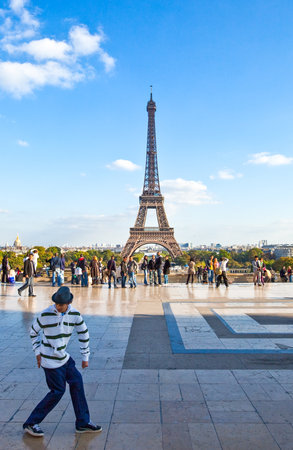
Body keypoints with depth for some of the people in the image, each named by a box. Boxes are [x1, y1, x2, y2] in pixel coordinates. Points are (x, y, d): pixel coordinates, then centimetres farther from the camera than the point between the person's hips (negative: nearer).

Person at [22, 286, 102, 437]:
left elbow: (84, 333, 5)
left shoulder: (74, 314, -6)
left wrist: (85, 357, 7)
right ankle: (31, 423, 15)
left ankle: (83, 423, 18)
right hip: (50, 360, -6)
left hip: (64, 357, 6)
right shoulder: (45, 314, -18)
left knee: (77, 382, 4)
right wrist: (37, 352, 0)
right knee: (58, 391, -3)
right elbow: (33, 332, 0)